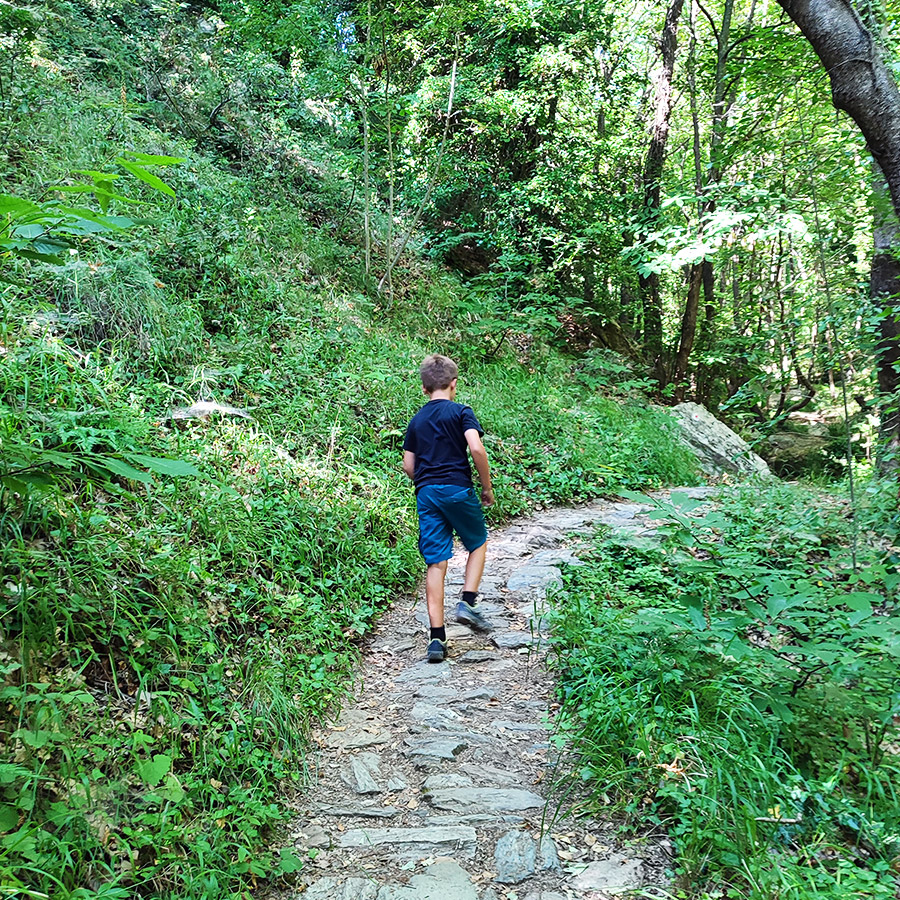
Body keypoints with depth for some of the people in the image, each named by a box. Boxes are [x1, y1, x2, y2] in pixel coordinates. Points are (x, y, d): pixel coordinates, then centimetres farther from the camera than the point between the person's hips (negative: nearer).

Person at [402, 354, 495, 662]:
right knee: (478, 544, 21)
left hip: (426, 494, 4)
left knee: (435, 563, 3)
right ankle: (467, 603, 6)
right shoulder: (461, 411, -1)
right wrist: (487, 486, -4)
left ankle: (437, 638, 1)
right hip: (458, 489, -4)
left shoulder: (416, 420, 14)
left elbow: (408, 465, 11)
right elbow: (476, 448, -14)